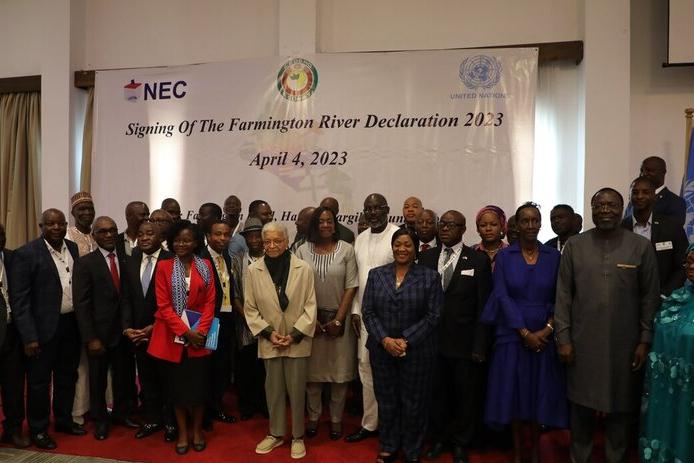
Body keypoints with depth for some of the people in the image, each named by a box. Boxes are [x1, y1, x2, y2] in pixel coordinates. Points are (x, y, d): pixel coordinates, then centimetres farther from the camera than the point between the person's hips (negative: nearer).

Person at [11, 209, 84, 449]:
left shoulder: (73, 248, 5)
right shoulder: (26, 254, -12)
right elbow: (19, 299, -13)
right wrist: (29, 337, -17)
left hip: (71, 324, 5)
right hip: (43, 328, -5)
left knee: (67, 376, 18)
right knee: (39, 381, 9)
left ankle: (64, 419, 36)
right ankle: (38, 429, 27)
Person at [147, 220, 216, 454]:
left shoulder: (205, 266, 2)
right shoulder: (164, 267, -2)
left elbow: (210, 302, 0)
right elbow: (164, 305, -7)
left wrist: (200, 331, -12)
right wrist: (185, 331, -14)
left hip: (199, 335, 1)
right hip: (173, 335, 0)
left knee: (199, 384, 6)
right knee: (176, 384, 9)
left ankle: (197, 430, 25)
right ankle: (182, 432, 24)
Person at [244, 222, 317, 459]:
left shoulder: (304, 268, -9)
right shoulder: (253, 270, -5)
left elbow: (310, 306, -5)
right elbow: (250, 308, 1)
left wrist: (294, 335, -11)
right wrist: (268, 332, -8)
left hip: (297, 341, -1)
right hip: (269, 341, 2)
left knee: (297, 389, 8)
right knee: (274, 389, 14)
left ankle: (298, 436, 26)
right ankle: (276, 433, 32)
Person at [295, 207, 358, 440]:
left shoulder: (347, 250, -3)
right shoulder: (303, 250, 0)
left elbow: (350, 287, -4)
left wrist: (338, 320, -8)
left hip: (339, 318, -1)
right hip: (310, 318, 1)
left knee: (340, 369, 5)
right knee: (312, 369, 7)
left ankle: (336, 419, 21)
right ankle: (313, 416, 24)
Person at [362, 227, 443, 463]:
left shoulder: (430, 276, -3)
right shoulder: (376, 274, 4)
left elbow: (433, 315, -8)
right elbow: (368, 311, 1)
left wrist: (405, 341, -15)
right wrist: (385, 339, -12)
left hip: (417, 351, -2)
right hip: (382, 349, 2)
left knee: (414, 402, 10)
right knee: (386, 400, 13)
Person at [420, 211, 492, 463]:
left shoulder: (478, 260, -3)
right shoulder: (426, 257, 5)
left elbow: (483, 306, -4)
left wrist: (480, 346, -8)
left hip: (464, 343, -2)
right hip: (432, 339, 2)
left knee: (466, 395, 12)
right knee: (437, 393, 12)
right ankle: (438, 439, 33)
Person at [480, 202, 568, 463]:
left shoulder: (554, 256, 3)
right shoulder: (504, 257, -1)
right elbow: (502, 297, -7)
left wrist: (547, 330, -12)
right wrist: (525, 333, -13)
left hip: (544, 336, 1)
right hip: (513, 335, -1)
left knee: (540, 391, 8)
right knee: (514, 391, 6)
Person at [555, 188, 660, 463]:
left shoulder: (642, 247, -1)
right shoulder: (574, 246, 0)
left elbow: (650, 297, 2)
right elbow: (563, 295, 1)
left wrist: (645, 340, -1)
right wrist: (563, 338, -2)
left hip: (624, 345, 0)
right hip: (582, 343, 1)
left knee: (620, 407, 11)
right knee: (581, 405, 11)